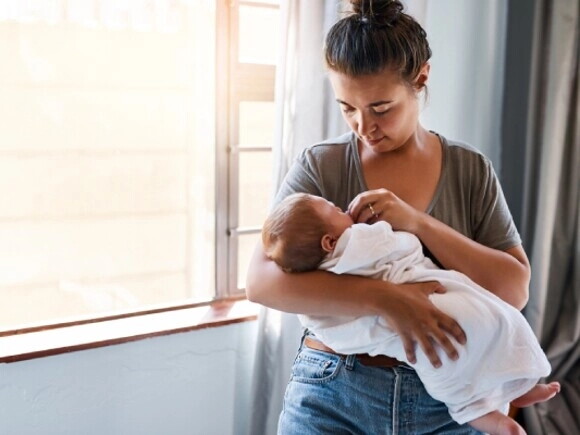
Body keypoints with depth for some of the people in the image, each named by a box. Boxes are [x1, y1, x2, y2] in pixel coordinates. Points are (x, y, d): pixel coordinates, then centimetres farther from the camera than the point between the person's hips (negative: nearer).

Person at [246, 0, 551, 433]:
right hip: (332, 396, -1)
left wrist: (417, 222, -19)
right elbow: (261, 280, -16)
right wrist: (384, 298, -28)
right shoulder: (320, 167, -7)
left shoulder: (471, 170, -1)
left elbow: (516, 289, -7)